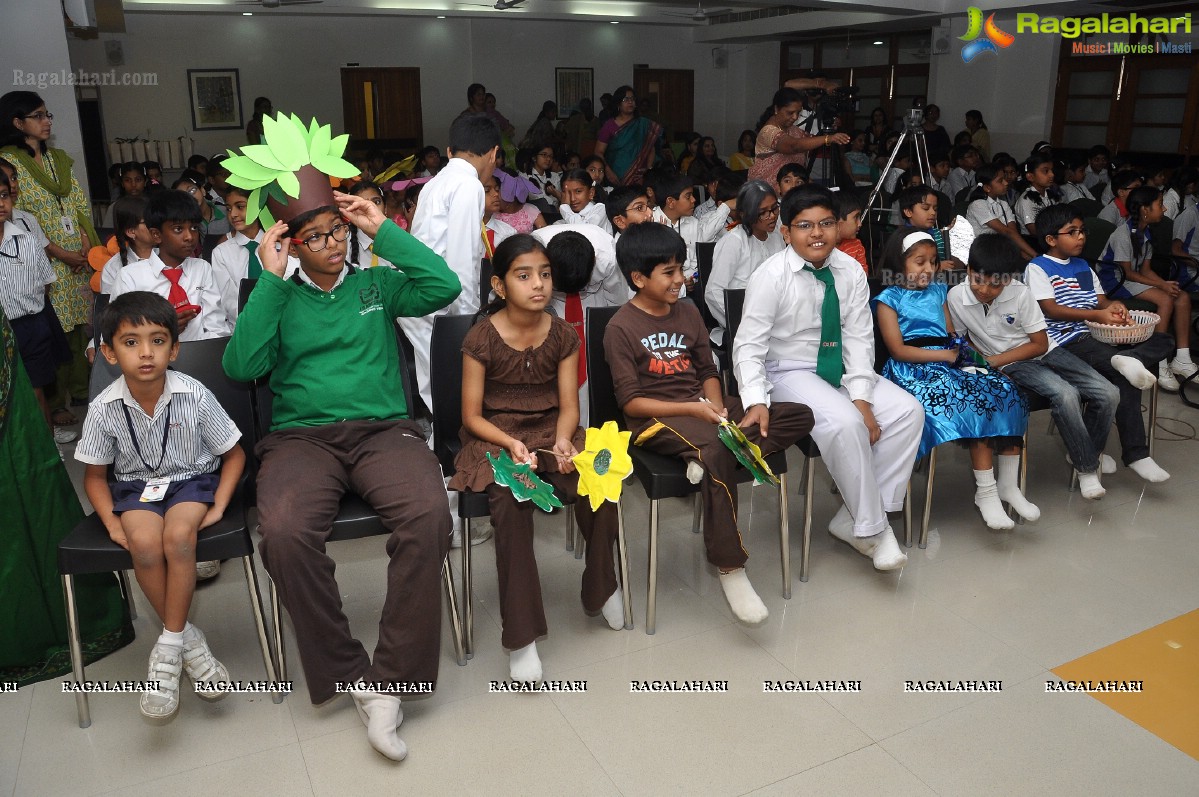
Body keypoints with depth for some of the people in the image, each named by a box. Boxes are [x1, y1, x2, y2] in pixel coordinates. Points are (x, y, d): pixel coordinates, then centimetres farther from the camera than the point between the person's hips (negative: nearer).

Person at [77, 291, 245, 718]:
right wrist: (111, 521, -11)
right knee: (144, 542, -29)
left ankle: (169, 644, -17)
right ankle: (187, 638, -11)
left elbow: (234, 454, -3)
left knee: (178, 535, -32)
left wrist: (219, 505, -14)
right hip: (137, 487, 2)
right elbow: (94, 474, 3)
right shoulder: (104, 408, -11)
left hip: (192, 480, -1)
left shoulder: (194, 396, -15)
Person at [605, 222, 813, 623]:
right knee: (716, 446, -38)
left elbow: (708, 371, 15)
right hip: (655, 418, -7)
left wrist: (717, 407, -7)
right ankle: (730, 570, -29)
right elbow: (631, 402, -10)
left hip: (703, 406, 7)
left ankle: (710, 460, -28)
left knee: (799, 415, -7)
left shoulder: (688, 312, 12)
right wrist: (692, 410, -18)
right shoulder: (621, 328, -6)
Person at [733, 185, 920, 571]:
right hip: (790, 374, -6)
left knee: (908, 411, -13)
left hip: (841, 370, 6)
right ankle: (872, 530, -11)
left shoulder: (850, 271, -2)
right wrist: (757, 405, -31)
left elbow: (859, 338, -3)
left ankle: (851, 521, -8)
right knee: (845, 423, -31)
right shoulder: (771, 276, -15)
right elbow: (748, 347, -17)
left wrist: (861, 398, -16)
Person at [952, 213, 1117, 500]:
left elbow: (1040, 344, -8)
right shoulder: (956, 296, -14)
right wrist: (978, 358, -12)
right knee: (1066, 394, -31)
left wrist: (994, 360, -16)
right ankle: (1086, 467, -10)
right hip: (1011, 366, -2)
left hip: (1043, 353, 2)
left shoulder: (1021, 293, -14)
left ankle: (1087, 451, 18)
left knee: (1108, 394, -11)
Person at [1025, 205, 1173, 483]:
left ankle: (1125, 360, -34)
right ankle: (1135, 455, -23)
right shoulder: (1038, 268, -1)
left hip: (1096, 336, 8)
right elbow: (1050, 309, -12)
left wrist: (1113, 305, -5)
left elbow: (1101, 300, 21)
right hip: (1067, 341, -8)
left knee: (1163, 341, -5)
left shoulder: (1083, 267, 23)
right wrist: (1096, 314, -20)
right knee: (1126, 379, -26)